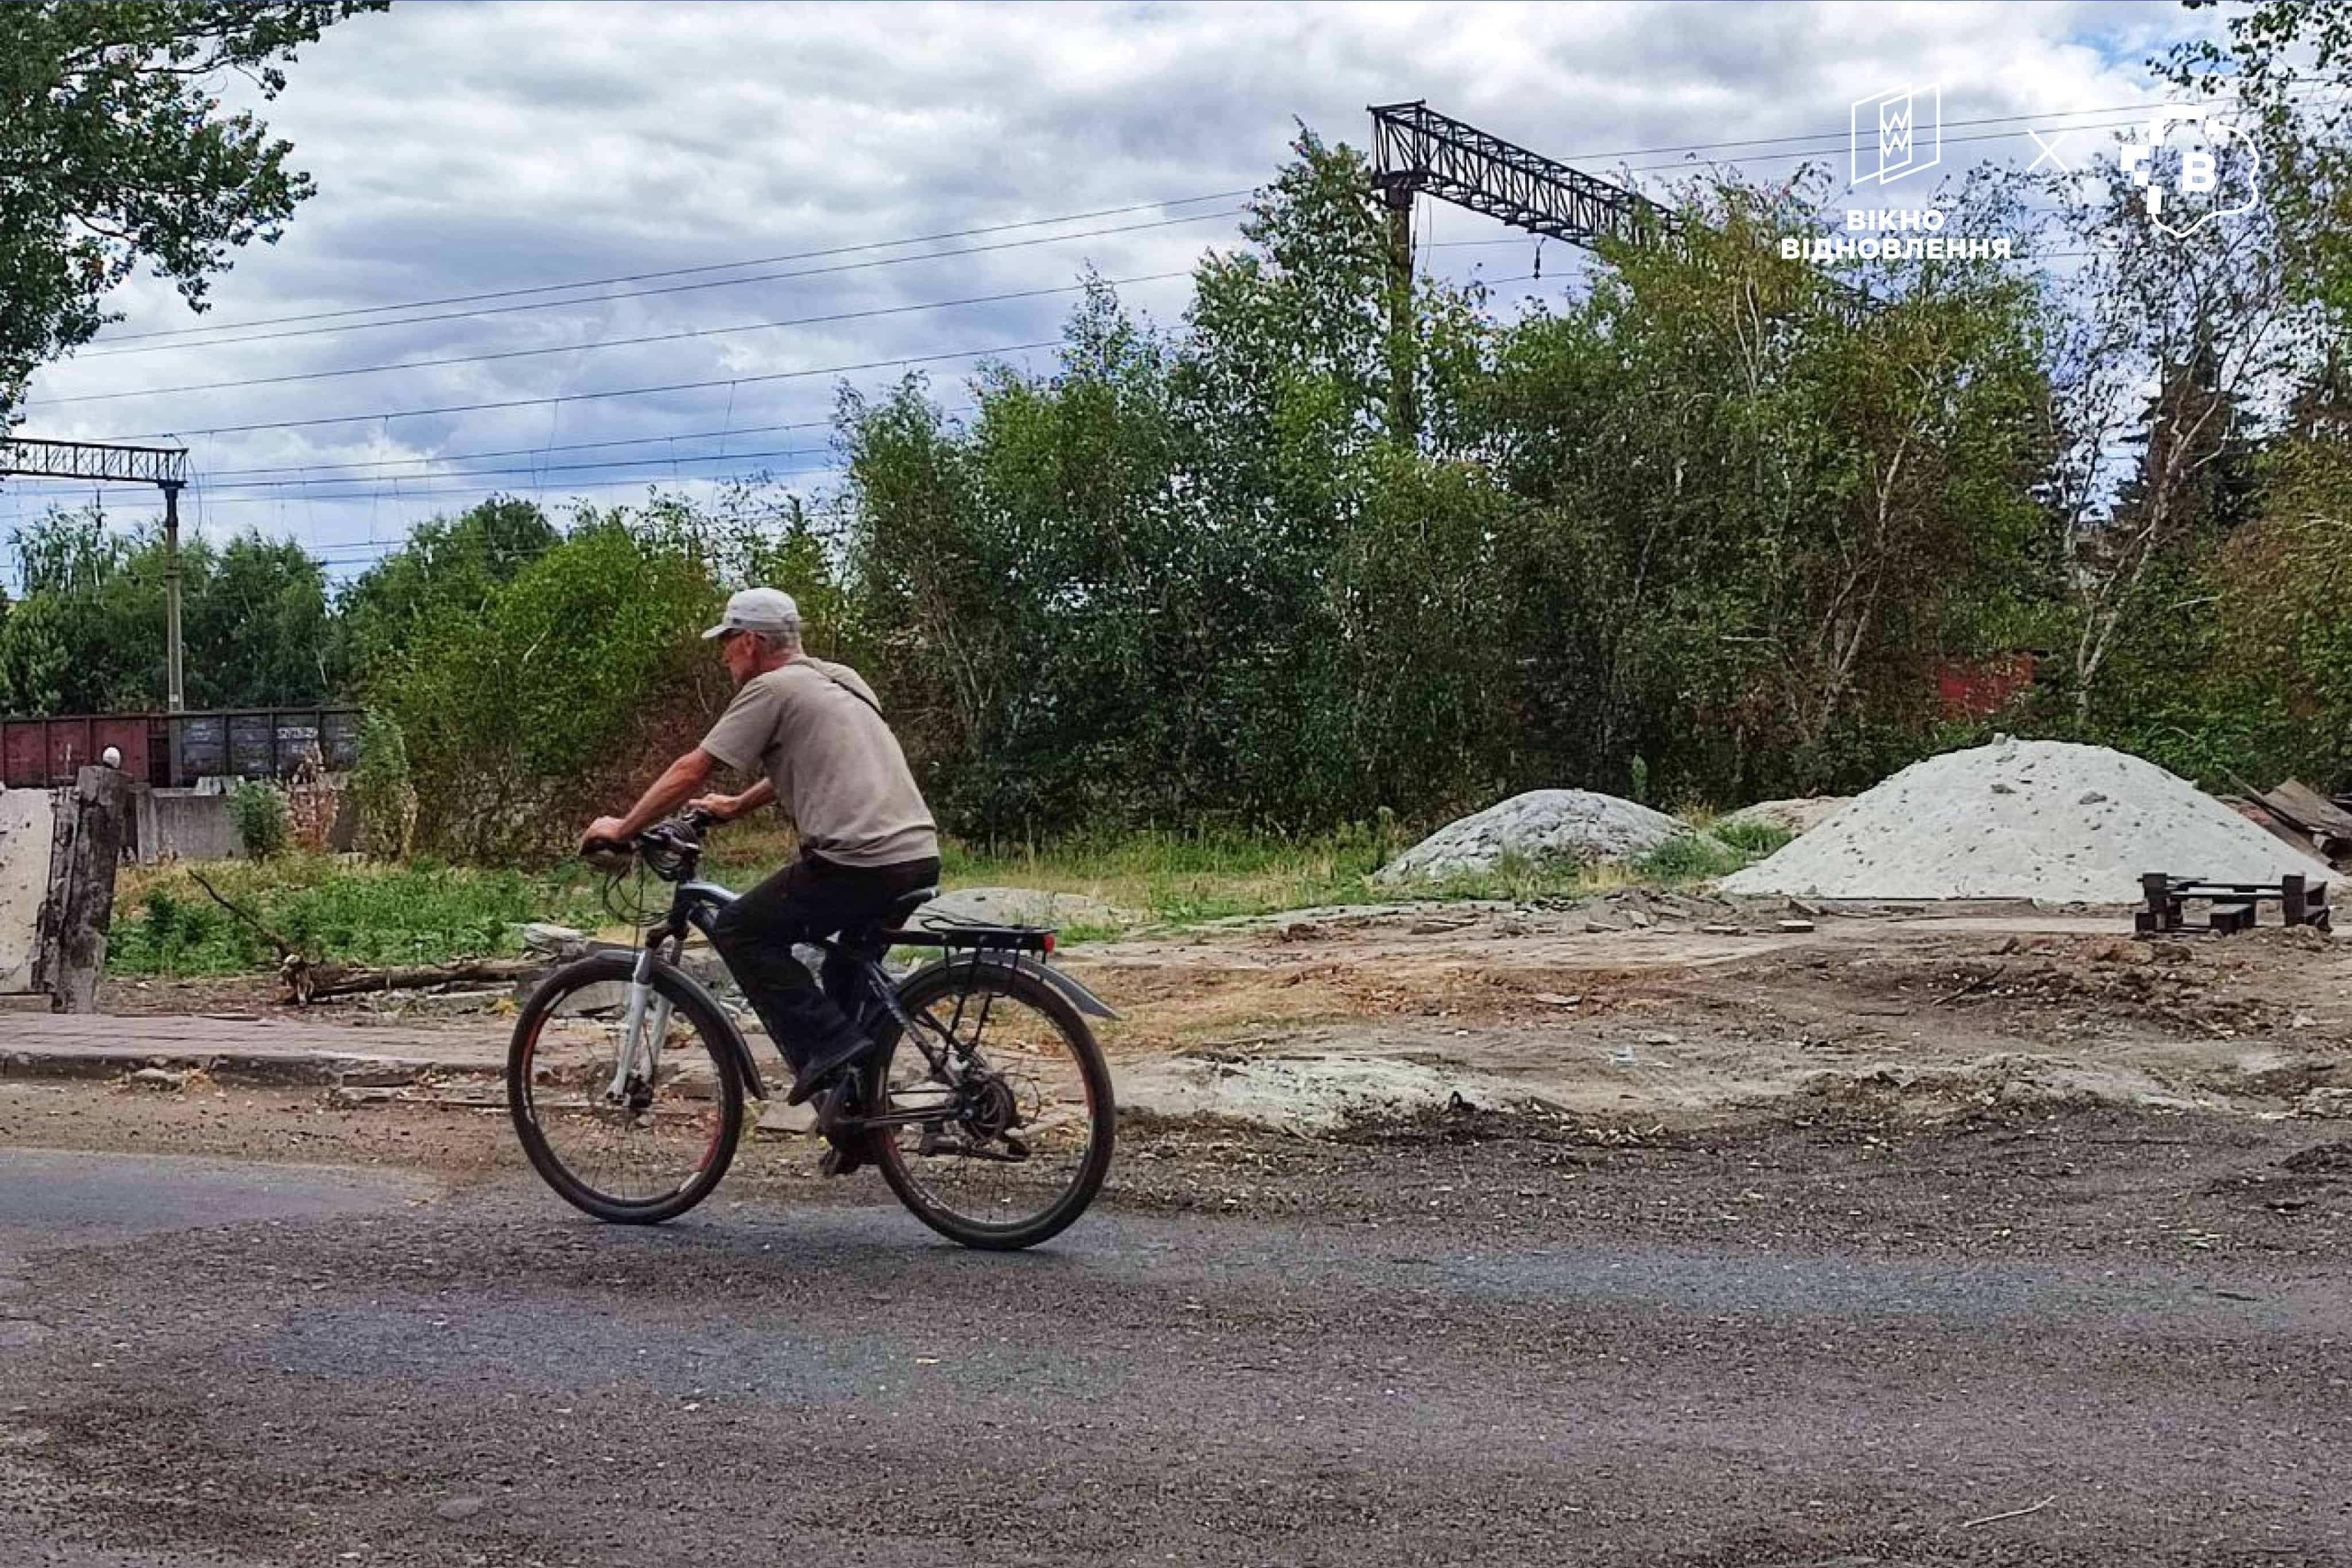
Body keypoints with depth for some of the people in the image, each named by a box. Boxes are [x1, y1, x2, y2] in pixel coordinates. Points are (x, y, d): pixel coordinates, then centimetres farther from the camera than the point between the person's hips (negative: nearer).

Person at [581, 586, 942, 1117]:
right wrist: (736, 806, 49)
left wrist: (621, 828, 9)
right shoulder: (841, 680, 23)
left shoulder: (772, 689, -2)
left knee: (739, 932, 4)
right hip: (921, 857, 9)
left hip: (859, 863, -9)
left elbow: (691, 770, -1)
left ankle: (827, 1045, -4)